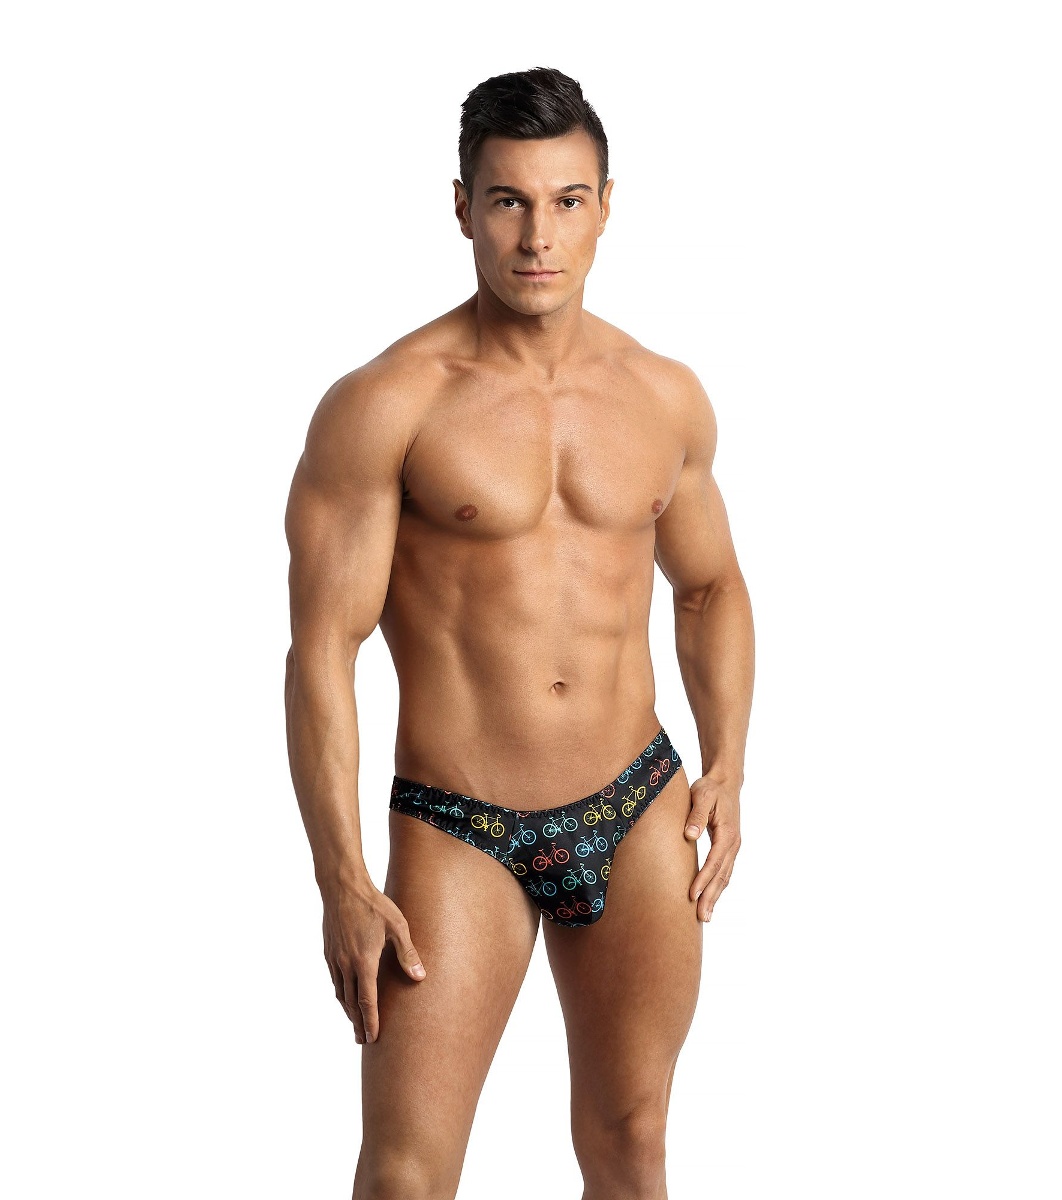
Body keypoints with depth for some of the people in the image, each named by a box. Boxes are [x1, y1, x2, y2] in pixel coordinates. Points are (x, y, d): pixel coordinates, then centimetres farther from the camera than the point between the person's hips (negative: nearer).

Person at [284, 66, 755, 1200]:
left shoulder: (665, 397, 4)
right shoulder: (384, 406, -11)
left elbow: (711, 584, 20)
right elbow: (322, 649, -12)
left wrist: (725, 768, 8)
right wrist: (343, 884, -14)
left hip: (639, 811, 4)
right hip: (456, 831, -4)